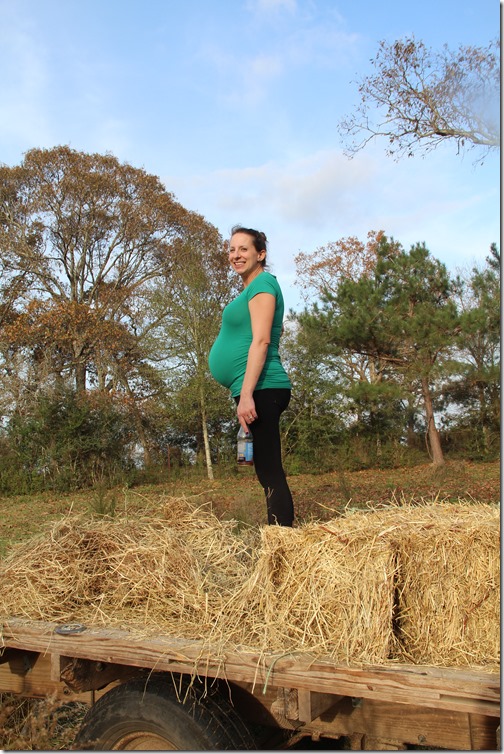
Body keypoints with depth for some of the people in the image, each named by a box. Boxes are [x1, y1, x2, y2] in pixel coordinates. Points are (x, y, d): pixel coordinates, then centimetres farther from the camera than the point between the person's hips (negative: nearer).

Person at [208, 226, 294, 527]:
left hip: (261, 390, -10)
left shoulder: (262, 282, -4)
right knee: (269, 473, 10)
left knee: (270, 473, -12)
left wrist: (246, 394, -23)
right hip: (257, 391, 10)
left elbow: (261, 340, -16)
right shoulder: (252, 289, 24)